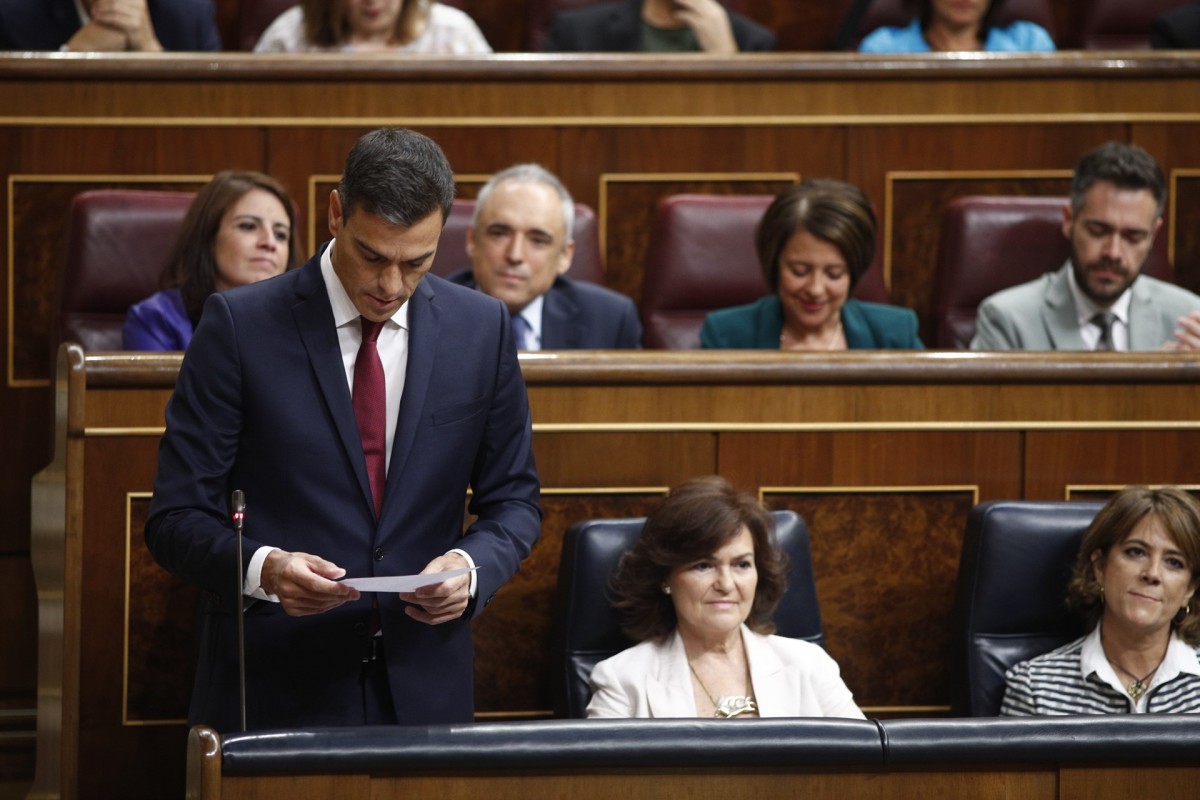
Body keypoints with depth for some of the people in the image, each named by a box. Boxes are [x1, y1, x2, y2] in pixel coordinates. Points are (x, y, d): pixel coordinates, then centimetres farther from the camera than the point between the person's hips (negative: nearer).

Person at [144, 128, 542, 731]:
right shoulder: (240, 325, -6)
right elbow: (177, 518, -6)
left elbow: (512, 499, 11)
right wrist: (262, 568, -26)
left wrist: (472, 566, -11)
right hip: (273, 690, -3)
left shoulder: (481, 329, 3)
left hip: (423, 689, 3)